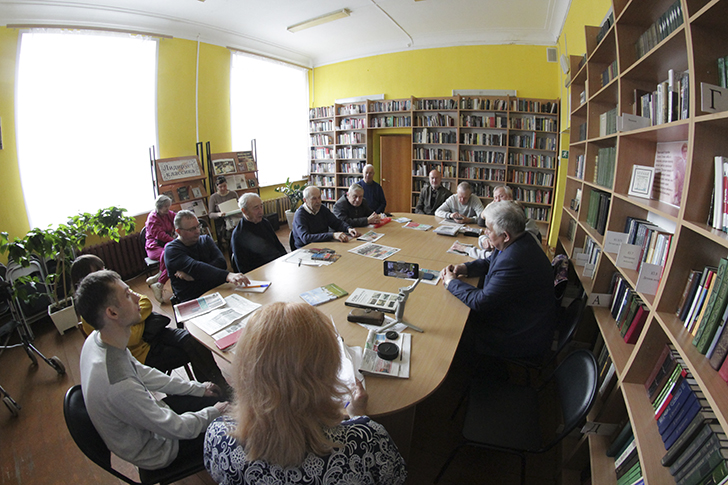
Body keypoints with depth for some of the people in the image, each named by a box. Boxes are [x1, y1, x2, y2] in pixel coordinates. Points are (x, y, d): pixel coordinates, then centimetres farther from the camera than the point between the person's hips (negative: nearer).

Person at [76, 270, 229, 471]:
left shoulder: (97, 338, -14)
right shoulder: (118, 384, -41)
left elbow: (142, 373, 2)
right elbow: (175, 429, -28)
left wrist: (198, 388, 6)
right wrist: (214, 413, -10)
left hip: (148, 415, 7)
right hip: (155, 452, -7)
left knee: (215, 398, 14)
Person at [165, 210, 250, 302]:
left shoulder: (206, 239, 14)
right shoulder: (171, 250, -3)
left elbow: (222, 263, -2)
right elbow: (196, 268, -23)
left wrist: (192, 274, -16)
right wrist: (227, 275, -39)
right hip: (193, 300, -5)